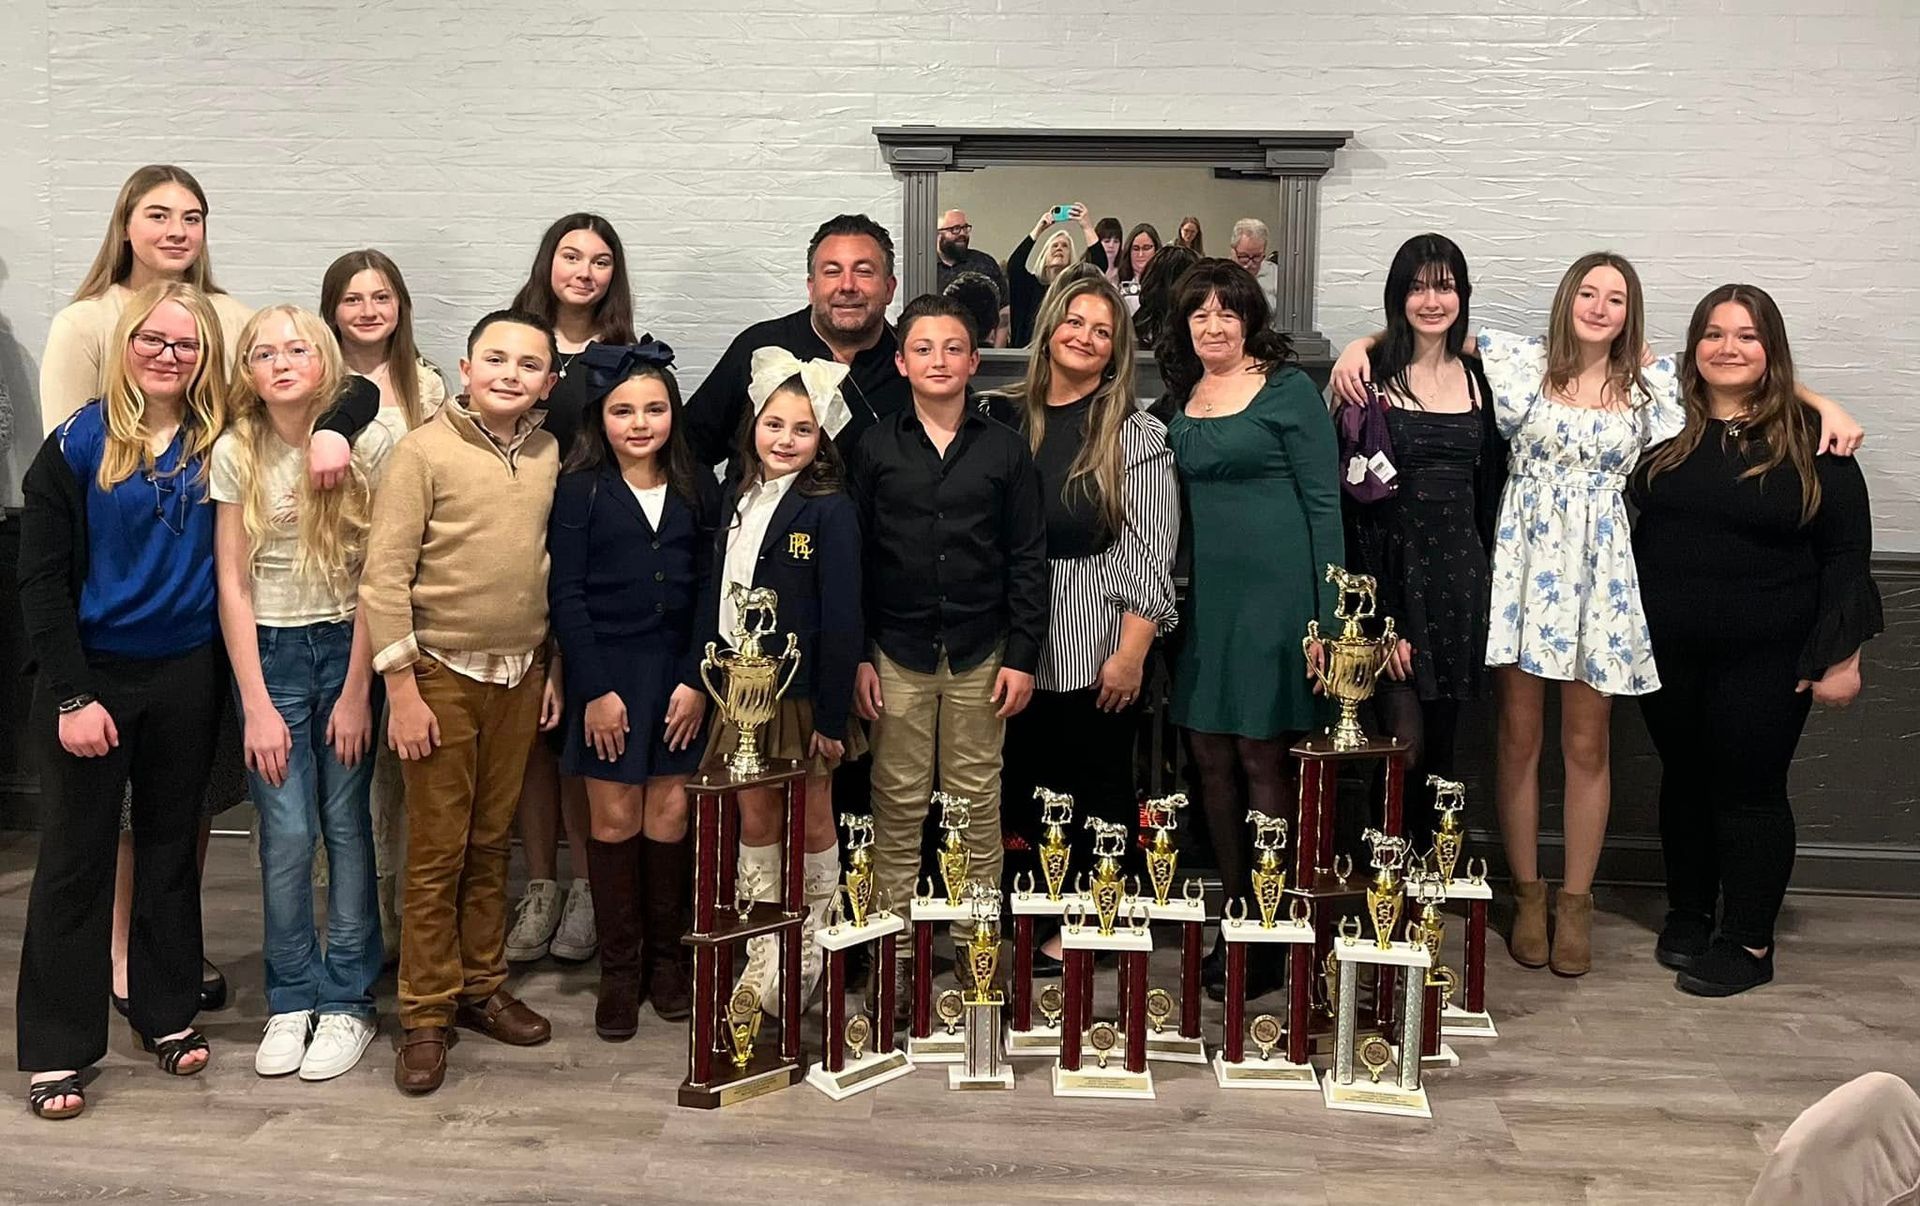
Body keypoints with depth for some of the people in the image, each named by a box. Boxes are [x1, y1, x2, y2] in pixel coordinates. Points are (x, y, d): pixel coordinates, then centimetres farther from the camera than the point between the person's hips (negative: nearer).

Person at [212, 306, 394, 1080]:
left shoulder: (368, 444, -6)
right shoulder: (236, 454, -1)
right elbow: (232, 584, -1)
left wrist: (357, 692, -7)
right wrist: (257, 705, -6)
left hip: (348, 647, -1)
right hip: (269, 653, 1)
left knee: (345, 824, 2)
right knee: (287, 834, -3)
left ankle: (348, 1001, 15)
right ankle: (292, 1000, 13)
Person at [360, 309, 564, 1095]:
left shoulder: (548, 456, 4)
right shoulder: (424, 452, -9)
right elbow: (383, 576, -12)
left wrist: (552, 666, 11)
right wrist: (402, 688, -14)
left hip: (519, 675, 4)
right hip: (443, 674, -4)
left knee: (491, 842, 14)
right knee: (436, 852, 2)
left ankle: (482, 987, 27)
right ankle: (426, 1015, 13)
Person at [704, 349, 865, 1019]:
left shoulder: (830, 509, -11)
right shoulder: (738, 500, 8)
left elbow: (841, 618, -14)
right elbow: (716, 596, 10)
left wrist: (833, 715, -16)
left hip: (805, 689, -6)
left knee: (811, 824, 9)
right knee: (755, 821, 11)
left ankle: (806, 960, 22)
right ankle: (762, 960, 22)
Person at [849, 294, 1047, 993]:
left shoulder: (1005, 450, 4)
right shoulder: (875, 447, 4)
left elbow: (1028, 560, 4)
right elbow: (851, 558, 4)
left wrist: (1022, 656, -2)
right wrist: (856, 658, -1)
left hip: (980, 654, 0)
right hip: (897, 653, 0)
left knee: (978, 803, 6)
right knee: (898, 804, 5)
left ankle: (977, 939, 16)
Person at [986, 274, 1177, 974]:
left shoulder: (1135, 434, -4)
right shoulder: (1005, 417, 6)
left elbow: (1149, 553, -7)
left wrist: (1131, 653, -13)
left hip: (1097, 649, -4)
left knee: (1099, 791, 8)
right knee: (1024, 790, 11)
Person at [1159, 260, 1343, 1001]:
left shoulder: (1287, 389, -4)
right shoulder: (1183, 398, 13)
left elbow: (1323, 499, -6)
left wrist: (1327, 609, -11)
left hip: (1274, 587, -6)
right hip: (1205, 593, 6)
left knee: (1262, 758, -3)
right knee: (1210, 756, 8)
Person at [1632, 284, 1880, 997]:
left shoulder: (1810, 440, -4)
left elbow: (1845, 555, -3)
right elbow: (1627, 529, 12)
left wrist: (1841, 655, -8)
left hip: (1766, 657, -3)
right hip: (1667, 650, 3)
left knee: (1749, 787, 3)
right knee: (1684, 778, 14)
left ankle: (1750, 943, 17)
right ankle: (1687, 915, 30)